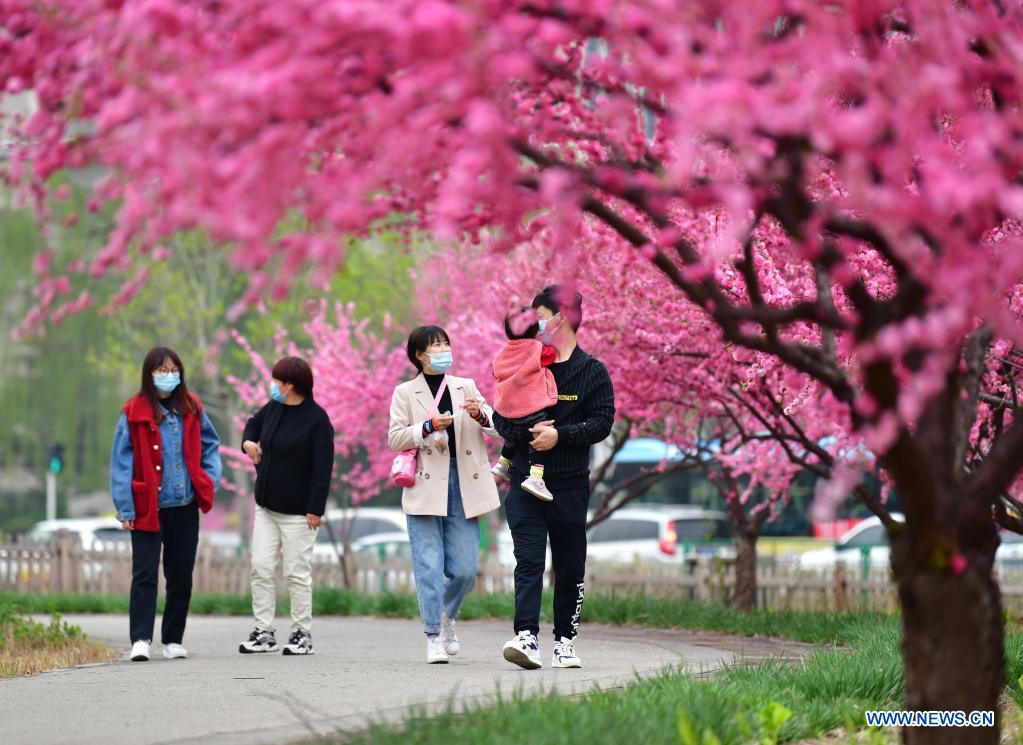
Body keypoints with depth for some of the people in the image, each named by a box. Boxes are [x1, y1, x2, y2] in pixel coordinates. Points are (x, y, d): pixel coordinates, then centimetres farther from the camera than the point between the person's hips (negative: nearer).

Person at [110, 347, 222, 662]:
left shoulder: (190, 409, 5)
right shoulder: (135, 413, -7)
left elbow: (211, 444, 18)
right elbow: (122, 461, -7)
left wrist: (210, 480, 3)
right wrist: (125, 507, -11)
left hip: (185, 507, 4)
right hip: (147, 507, -4)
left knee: (181, 576, 8)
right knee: (145, 573, -9)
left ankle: (173, 640, 16)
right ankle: (140, 639, -11)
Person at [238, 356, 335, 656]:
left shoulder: (316, 418, -14)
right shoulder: (273, 408, 7)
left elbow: (323, 468, -16)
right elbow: (254, 424, 30)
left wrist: (316, 509, -20)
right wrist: (248, 441, 7)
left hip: (297, 511, -7)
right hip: (266, 507, 7)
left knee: (297, 573, 0)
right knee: (261, 569, 4)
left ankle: (302, 634, 10)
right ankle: (264, 632, 10)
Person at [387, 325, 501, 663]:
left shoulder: (466, 387, 14)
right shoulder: (405, 393, 7)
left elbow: (498, 428, 8)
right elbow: (395, 438, -1)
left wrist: (480, 415, -13)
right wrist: (429, 426, -15)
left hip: (464, 485, 2)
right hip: (425, 488, -2)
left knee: (465, 569, 1)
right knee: (429, 566, -6)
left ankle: (447, 614, 29)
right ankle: (434, 636, 2)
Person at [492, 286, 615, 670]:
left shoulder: (592, 372, 3)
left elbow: (602, 422, -6)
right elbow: (501, 416, 9)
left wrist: (559, 435, -18)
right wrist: (526, 433, -11)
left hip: (570, 484, -1)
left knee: (570, 569, 5)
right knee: (528, 562, -11)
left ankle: (565, 641, 15)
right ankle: (526, 637, -21)